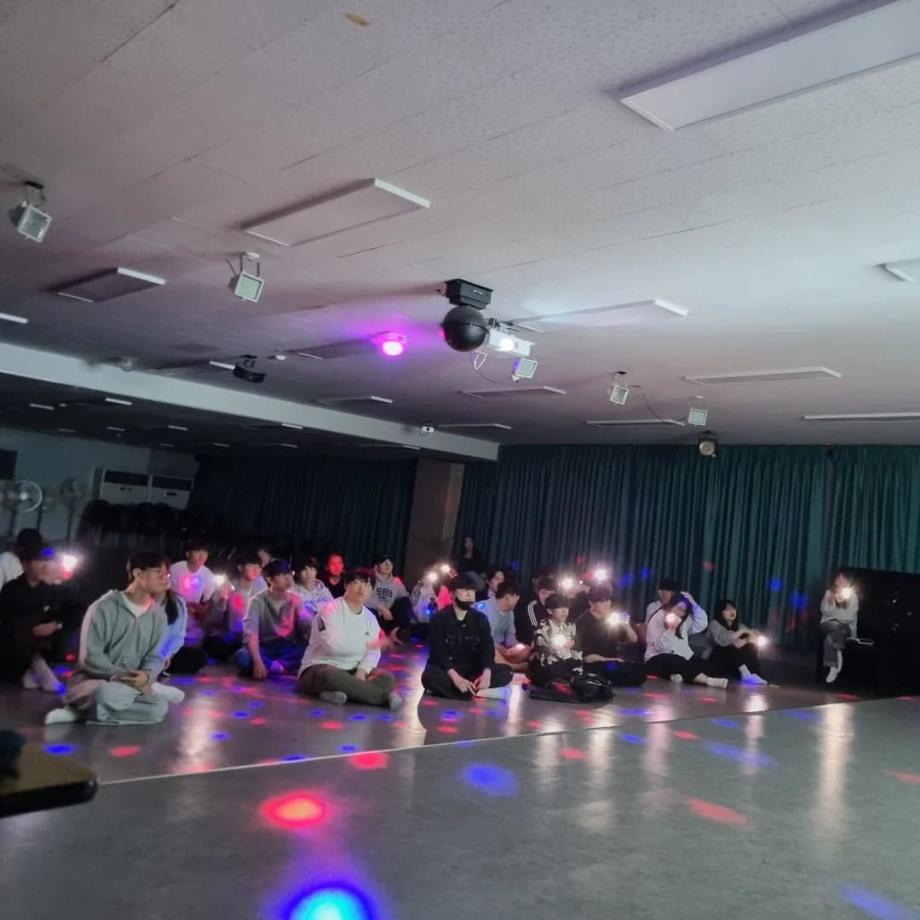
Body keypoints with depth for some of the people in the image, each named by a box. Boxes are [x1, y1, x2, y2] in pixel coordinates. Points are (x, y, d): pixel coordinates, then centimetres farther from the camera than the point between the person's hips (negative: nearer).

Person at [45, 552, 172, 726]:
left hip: (129, 685, 6)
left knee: (160, 707, -27)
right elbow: (90, 656, -14)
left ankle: (81, 712, -16)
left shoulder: (158, 615, 4)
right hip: (91, 680, -6)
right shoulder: (104, 607, -11)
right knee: (108, 694, -43)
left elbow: (155, 657, 2)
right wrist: (123, 676, -23)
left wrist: (146, 676, -21)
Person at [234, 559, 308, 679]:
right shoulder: (258, 600, -11)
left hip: (287, 649, 2)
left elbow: (307, 625, -13)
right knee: (242, 657, -34)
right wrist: (257, 662, -37)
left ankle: (271, 667, -28)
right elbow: (250, 632, -23)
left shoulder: (295, 600, -1)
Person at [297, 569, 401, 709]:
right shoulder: (331, 610, -11)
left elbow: (373, 652, -1)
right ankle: (384, 696, -29)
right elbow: (333, 645, -26)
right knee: (333, 676, -40)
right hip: (320, 668, -6)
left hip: (352, 671, 6)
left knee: (387, 679, -18)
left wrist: (361, 672, -21)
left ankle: (335, 693, -34)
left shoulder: (370, 618, 10)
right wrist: (367, 645, -18)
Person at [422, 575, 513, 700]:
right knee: (430, 675, -36)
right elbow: (438, 652, -18)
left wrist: (486, 673, -29)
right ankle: (478, 692, -30)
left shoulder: (480, 618, 4)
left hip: (471, 671, 4)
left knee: (505, 671, -18)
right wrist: (455, 677, -34)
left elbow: (488, 648, -8)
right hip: (446, 671, -4)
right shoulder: (439, 618, -7)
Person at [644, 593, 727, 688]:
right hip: (659, 659, -7)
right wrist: (671, 629, -27)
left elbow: (702, 624, 4)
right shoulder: (657, 619, -6)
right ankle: (709, 680, -48)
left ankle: (681, 675, -37)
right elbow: (660, 646, -16)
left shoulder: (684, 620, 18)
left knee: (705, 665, -16)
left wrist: (693, 605, 0)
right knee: (678, 663, -38)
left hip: (683, 656, 8)